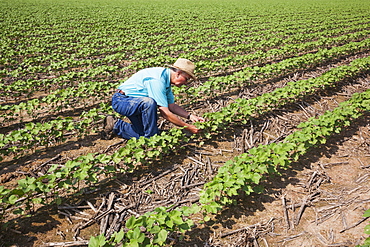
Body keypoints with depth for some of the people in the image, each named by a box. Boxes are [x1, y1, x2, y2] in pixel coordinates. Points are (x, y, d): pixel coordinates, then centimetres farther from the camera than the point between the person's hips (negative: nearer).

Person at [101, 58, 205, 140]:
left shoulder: (165, 79, 3)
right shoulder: (157, 80, -27)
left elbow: (172, 106, 9)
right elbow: (164, 112, -27)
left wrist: (190, 116, -3)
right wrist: (188, 127, -22)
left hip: (135, 102, 10)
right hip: (121, 100, -9)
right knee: (149, 103, -37)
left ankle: (116, 125, 14)